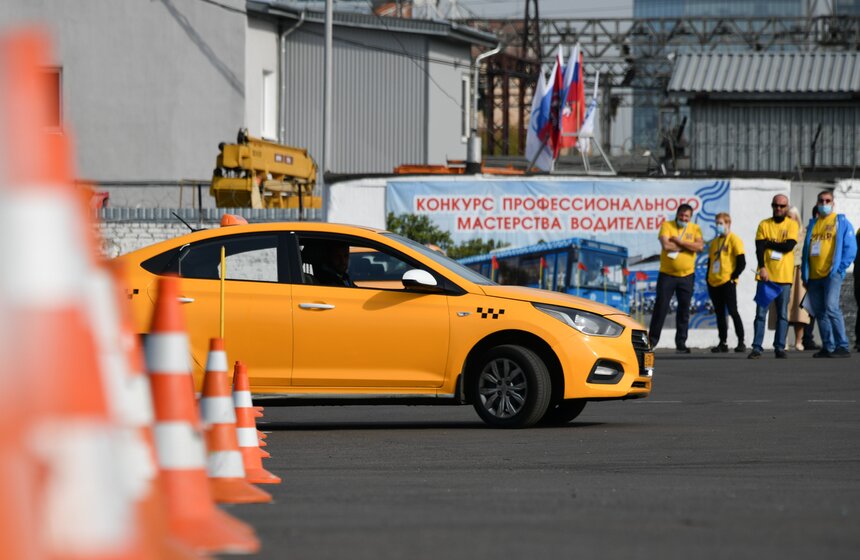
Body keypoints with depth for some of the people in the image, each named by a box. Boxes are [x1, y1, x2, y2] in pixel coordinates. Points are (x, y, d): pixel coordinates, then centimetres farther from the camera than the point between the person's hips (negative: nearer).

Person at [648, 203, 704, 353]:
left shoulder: (695, 229, 5)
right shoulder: (667, 226, -2)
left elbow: (700, 246, -12)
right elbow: (666, 245, -18)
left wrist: (679, 242, -16)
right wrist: (688, 246, -11)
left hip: (687, 275, 2)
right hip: (667, 274, -2)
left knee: (684, 310, 5)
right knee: (661, 308, -2)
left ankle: (681, 344, 11)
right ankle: (651, 341, 4)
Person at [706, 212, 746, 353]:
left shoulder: (734, 240, -4)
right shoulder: (715, 241, 16)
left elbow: (741, 262, -10)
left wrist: (733, 277, -12)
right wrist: (708, 279, 11)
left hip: (727, 283, -7)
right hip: (714, 283, 7)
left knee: (733, 312, -8)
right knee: (719, 313, 8)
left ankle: (741, 343, -6)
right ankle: (722, 343, 12)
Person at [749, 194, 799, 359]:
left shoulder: (792, 225, 4)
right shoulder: (764, 225, 7)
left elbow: (789, 246, -11)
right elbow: (759, 248, -3)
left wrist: (768, 243, -4)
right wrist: (762, 267, -17)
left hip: (784, 277, -1)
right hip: (765, 275, 1)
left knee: (782, 314, 1)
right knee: (761, 312, -3)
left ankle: (780, 347, 6)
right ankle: (757, 348, -3)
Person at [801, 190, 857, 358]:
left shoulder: (842, 222, 4)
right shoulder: (813, 225, 19)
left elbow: (850, 248, -1)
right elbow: (806, 249, 21)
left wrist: (840, 268, -10)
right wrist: (805, 274, 12)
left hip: (832, 274, -6)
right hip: (814, 275, 6)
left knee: (831, 308, -20)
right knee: (819, 312, 5)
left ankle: (842, 347, -19)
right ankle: (828, 347, 10)